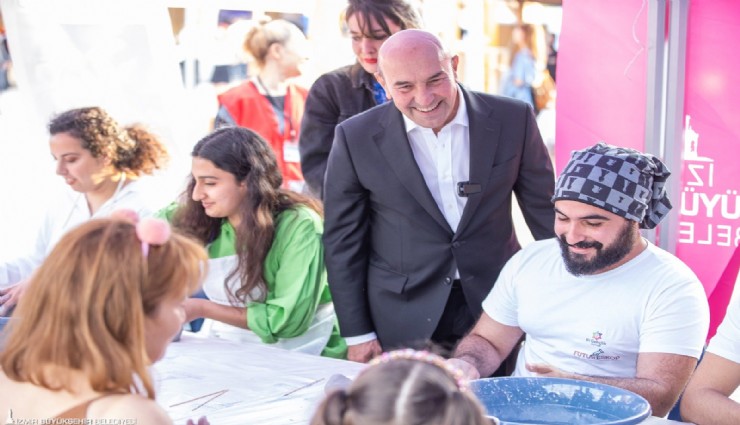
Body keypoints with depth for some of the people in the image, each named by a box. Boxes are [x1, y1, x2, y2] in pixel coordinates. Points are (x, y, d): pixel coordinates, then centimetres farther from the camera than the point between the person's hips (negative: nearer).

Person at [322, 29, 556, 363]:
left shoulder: (512, 120, -6)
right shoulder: (356, 138, -9)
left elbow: (545, 213, 4)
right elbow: (343, 240, -1)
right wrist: (357, 333, -1)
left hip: (498, 307, 1)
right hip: (403, 322, -1)